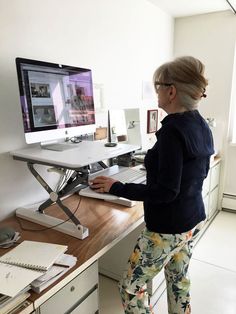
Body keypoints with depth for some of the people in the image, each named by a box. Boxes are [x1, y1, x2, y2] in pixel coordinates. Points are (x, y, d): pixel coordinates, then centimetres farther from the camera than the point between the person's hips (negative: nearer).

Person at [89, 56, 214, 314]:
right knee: (179, 282, 25)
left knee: (130, 288, 10)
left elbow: (166, 192, -26)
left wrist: (116, 188, -20)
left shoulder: (172, 130, -25)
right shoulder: (202, 126, 3)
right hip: (194, 219, 9)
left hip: (168, 227, -9)